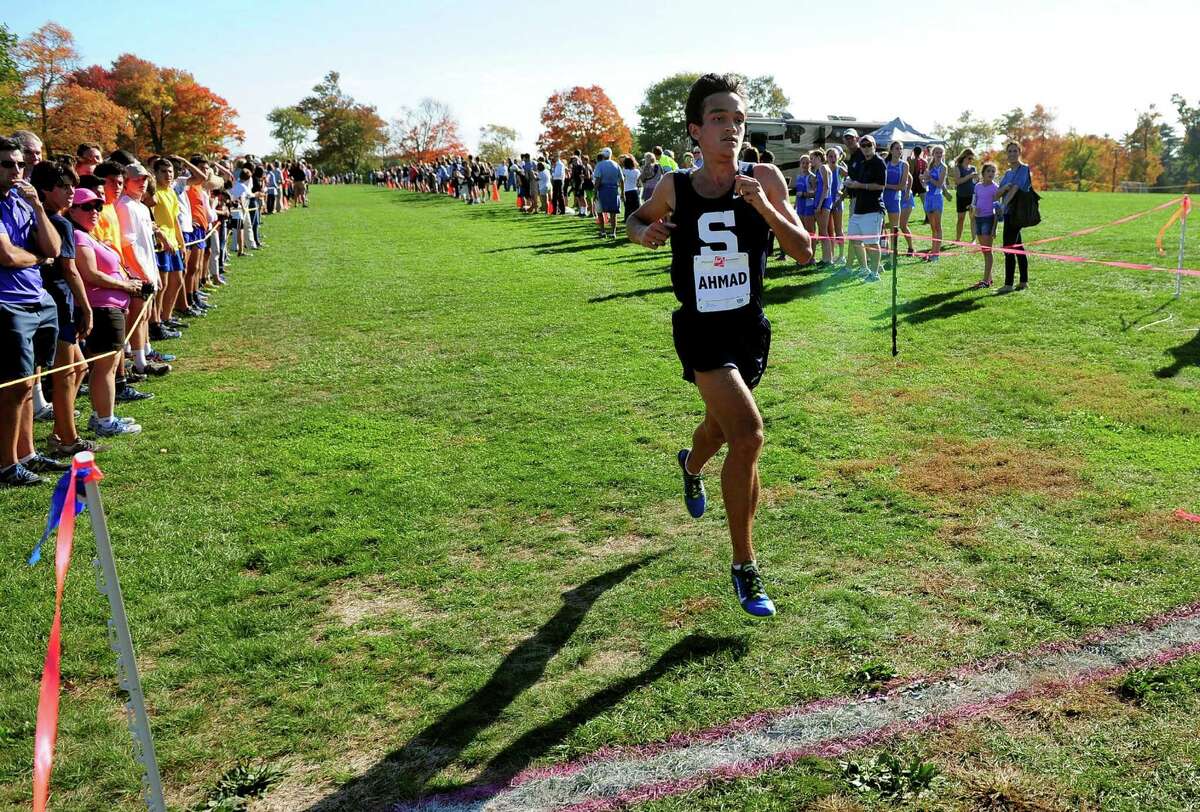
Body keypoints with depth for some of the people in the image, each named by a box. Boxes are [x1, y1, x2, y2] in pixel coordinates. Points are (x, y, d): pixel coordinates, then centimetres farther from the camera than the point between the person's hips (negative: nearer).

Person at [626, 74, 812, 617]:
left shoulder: (765, 180, -6)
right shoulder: (674, 188, -6)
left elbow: (803, 252, -10)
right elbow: (640, 217, 15)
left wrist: (763, 205, -24)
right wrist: (644, 232, -8)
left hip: (750, 328, 3)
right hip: (700, 330, -3)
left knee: (721, 427, 24)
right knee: (748, 434, -20)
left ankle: (691, 466, 64)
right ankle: (744, 568, -4)